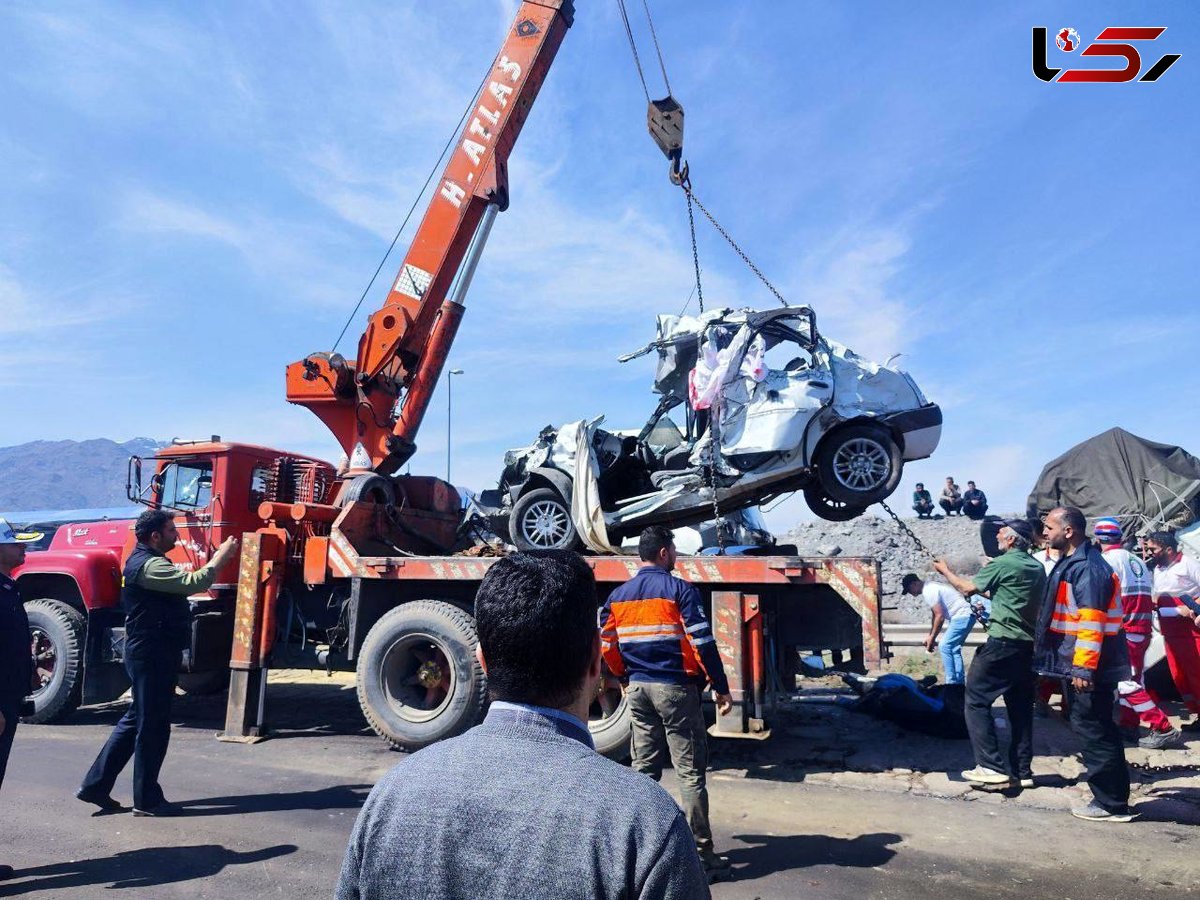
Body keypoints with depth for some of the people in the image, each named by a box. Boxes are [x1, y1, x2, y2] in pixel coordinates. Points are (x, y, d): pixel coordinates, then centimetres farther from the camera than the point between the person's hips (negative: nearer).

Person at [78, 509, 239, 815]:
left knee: (136, 720, 19)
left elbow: (183, 579, 18)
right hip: (151, 656, -11)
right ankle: (147, 800, 11)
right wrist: (223, 555, -20)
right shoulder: (148, 566, -21)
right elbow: (195, 582, -30)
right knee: (153, 727, 0)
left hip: (152, 654, 11)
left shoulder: (149, 561, 15)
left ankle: (95, 785, 26)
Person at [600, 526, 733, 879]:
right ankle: (701, 854, 7)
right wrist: (721, 687, -7)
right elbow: (702, 642, -15)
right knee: (690, 773, 2)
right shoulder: (679, 590, -11)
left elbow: (606, 646, 9)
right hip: (675, 688, -6)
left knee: (644, 769, 15)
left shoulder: (618, 596, 6)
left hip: (638, 688, 6)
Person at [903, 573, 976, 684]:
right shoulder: (929, 588, 15)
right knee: (954, 649, 14)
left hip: (962, 616, -10)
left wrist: (932, 638, -8)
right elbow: (934, 614, 21)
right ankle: (960, 682, 16)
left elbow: (940, 616, -17)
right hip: (967, 616, 10)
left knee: (945, 647, -8)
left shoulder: (929, 591, -16)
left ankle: (952, 683, -5)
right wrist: (930, 637, 19)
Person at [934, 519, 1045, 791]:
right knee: (1020, 707, 12)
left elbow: (967, 588, -6)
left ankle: (991, 766, -5)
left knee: (976, 700, -2)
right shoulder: (1037, 567, 11)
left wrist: (945, 570, 9)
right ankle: (1021, 771, 16)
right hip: (1028, 646, 8)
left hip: (1002, 643, -8)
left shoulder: (1003, 563, -11)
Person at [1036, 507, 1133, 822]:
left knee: (1093, 731, -2)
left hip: (1087, 669, -10)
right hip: (1078, 665, 10)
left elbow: (1091, 622, -24)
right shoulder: (1072, 563, 13)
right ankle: (1113, 798, 27)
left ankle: (1111, 804, 9)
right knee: (1099, 730, 16)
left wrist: (1083, 667, -25)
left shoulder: (1087, 568, -19)